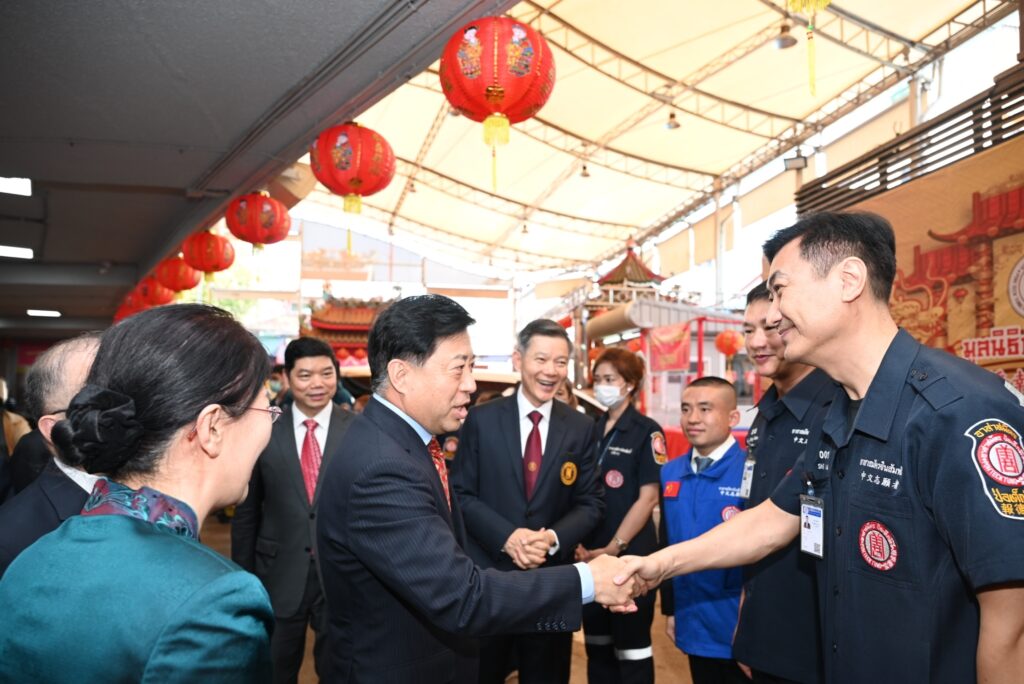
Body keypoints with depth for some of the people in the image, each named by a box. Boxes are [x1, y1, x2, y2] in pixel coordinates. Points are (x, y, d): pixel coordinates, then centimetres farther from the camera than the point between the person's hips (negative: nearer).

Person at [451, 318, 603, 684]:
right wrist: (506, 536, -20)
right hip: (487, 572, -1)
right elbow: (462, 493, -5)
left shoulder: (581, 428, 0)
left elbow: (591, 502, 0)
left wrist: (553, 538, -18)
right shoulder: (481, 419, -5)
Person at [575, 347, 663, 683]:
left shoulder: (646, 431, -7)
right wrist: (579, 542, -1)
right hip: (590, 554, 5)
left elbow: (648, 497, -12)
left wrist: (614, 548, -15)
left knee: (631, 644, 4)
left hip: (630, 553, -5)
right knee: (596, 642, 15)